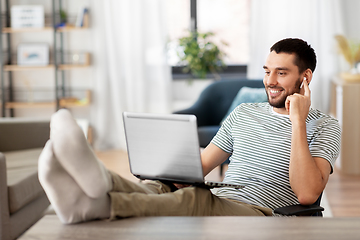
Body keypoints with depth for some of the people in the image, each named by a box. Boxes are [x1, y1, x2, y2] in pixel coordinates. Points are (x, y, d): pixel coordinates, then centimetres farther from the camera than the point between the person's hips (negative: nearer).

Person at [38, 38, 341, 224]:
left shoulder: (324, 127, 9)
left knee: (198, 200, -37)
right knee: (160, 189, -28)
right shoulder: (243, 113, 25)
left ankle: (97, 202, -59)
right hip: (215, 210, 5)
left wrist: (297, 121, -8)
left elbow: (307, 193, -9)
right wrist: (167, 177, -1)